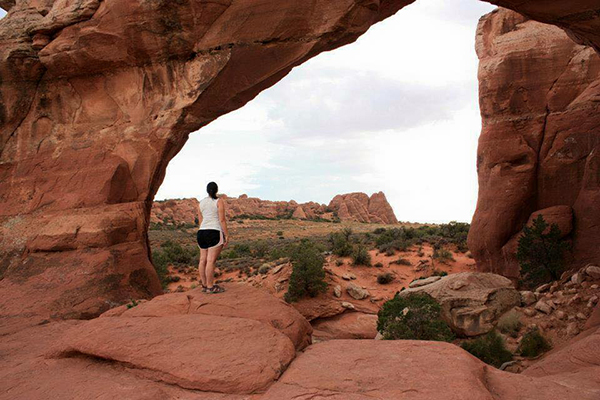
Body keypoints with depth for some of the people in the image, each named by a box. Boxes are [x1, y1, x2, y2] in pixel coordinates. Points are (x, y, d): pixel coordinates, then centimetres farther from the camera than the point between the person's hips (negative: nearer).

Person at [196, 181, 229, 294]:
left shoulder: (201, 202, 12)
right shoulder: (219, 201, -5)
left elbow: (200, 221, 14)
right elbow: (222, 220, -10)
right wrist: (227, 235, -7)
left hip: (202, 232, 7)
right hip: (215, 233, -7)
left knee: (203, 259, 8)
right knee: (211, 260, -8)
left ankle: (204, 285, 13)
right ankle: (210, 287, -8)